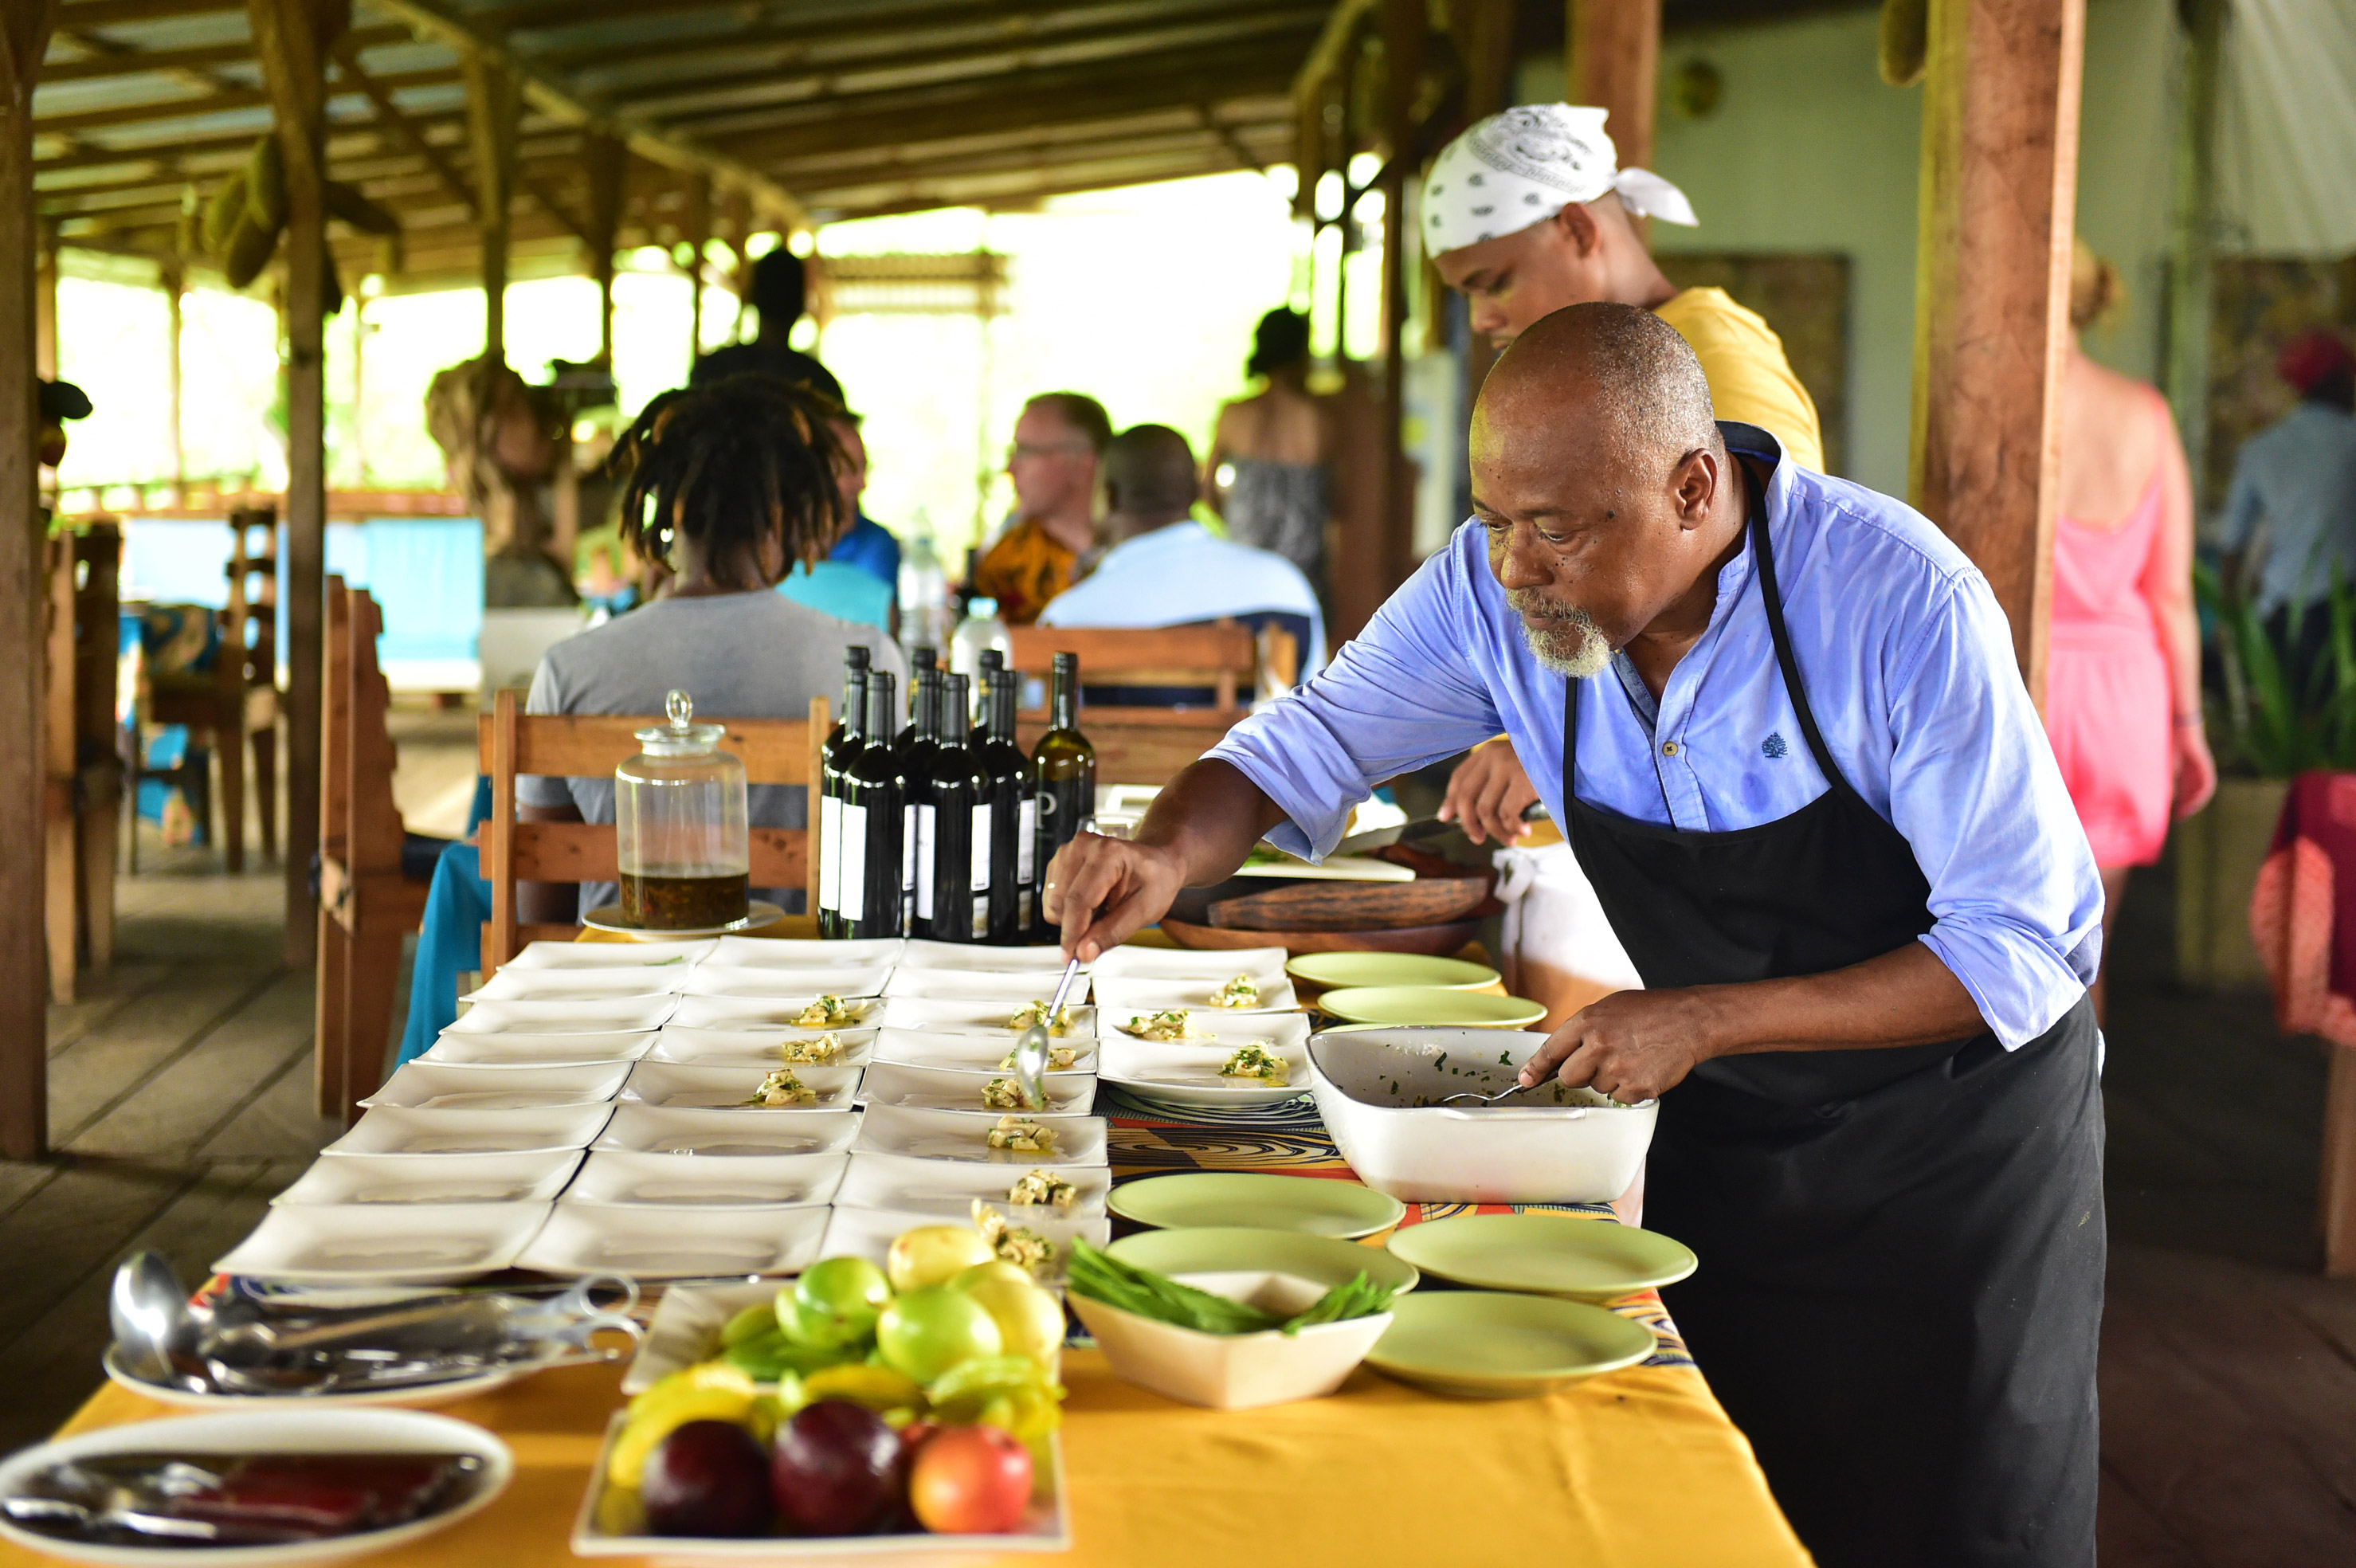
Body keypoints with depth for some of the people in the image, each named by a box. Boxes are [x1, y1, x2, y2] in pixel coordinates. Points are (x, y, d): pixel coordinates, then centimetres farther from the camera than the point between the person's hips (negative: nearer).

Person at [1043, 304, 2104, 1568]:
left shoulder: (1898, 598, -28)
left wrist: (1706, 1021, -31)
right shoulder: (1494, 588, -14)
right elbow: (1302, 749, -5)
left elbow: (2016, 953, -26)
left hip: (1959, 1131, -4)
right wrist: (1165, 856, -26)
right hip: (1725, 1130, 4)